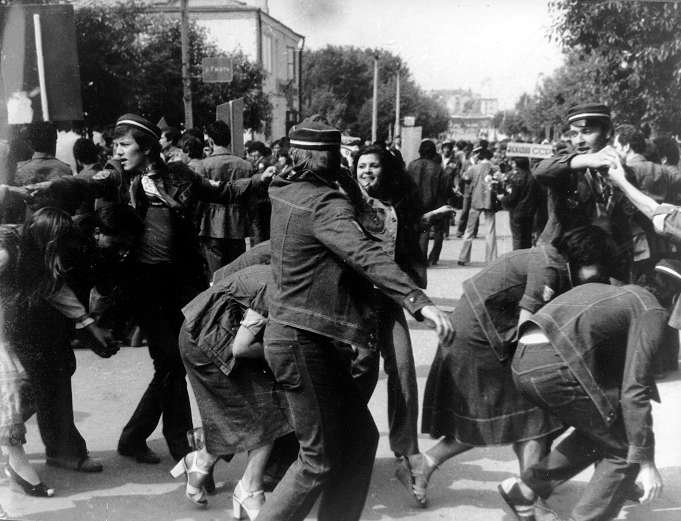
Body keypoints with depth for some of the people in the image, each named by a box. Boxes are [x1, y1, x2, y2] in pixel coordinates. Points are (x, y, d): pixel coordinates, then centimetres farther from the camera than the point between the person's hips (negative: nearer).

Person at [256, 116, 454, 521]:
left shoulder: (287, 191, 7)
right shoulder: (324, 204, -18)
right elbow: (367, 257, -33)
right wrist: (420, 302, -41)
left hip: (301, 336, 9)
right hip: (303, 341, -9)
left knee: (359, 438, 14)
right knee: (320, 459, 0)